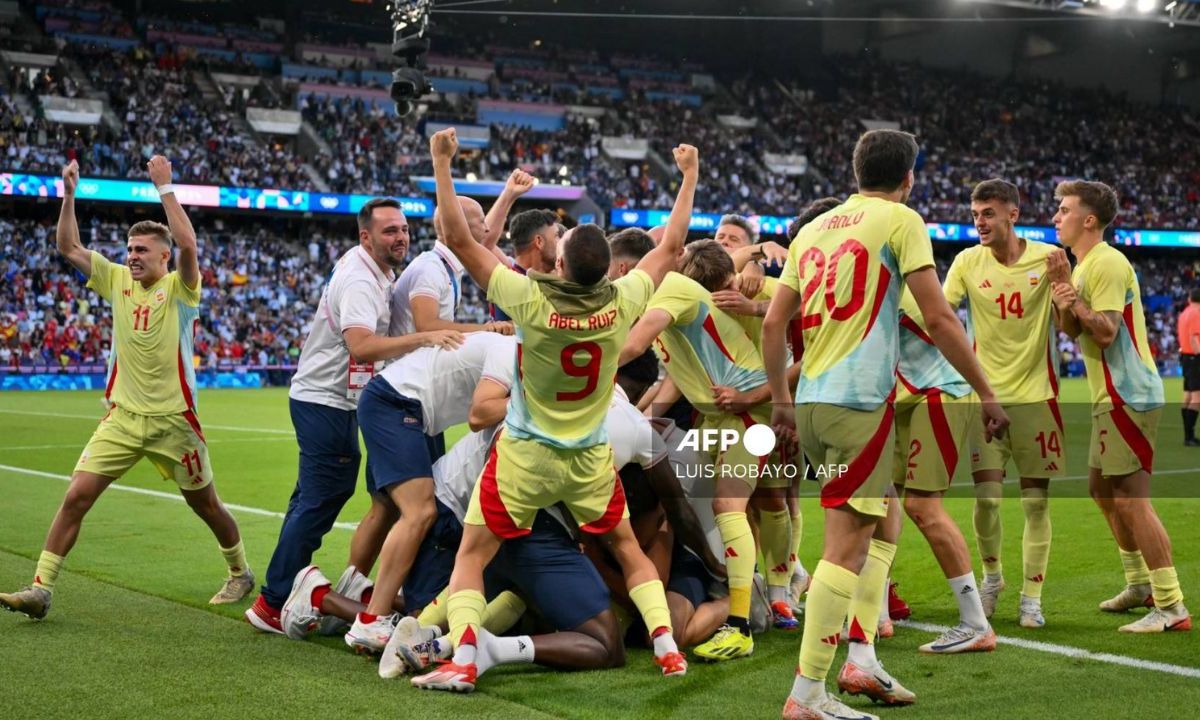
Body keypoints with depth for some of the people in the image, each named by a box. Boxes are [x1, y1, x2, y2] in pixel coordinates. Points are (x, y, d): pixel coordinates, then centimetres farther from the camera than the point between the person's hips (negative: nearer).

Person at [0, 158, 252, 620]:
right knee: (76, 496, -7)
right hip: (122, 417, 4)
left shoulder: (179, 287, -7)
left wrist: (164, 187, -25)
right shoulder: (117, 280, 6)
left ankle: (240, 573, 32)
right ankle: (41, 590, -4)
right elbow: (68, 247, 5)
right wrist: (69, 193, -6)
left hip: (173, 420, -3)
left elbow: (187, 244, -27)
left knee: (204, 504, 10)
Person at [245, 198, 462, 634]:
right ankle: (273, 605, -5)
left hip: (321, 399, 11)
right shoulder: (360, 282, -21)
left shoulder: (365, 266, 10)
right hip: (326, 402, -11)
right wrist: (424, 338, -44)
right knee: (320, 502, -9)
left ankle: (287, 587, 26)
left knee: (314, 498, 17)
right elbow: (361, 346, -38)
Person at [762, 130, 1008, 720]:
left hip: (810, 403, 7)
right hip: (859, 400, -7)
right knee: (846, 545, -6)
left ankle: (861, 659, 17)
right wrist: (986, 393, 1)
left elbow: (773, 324, 14)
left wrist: (780, 401, 23)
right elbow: (939, 320, -6)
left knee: (881, 523, 21)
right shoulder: (899, 219, -1)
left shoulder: (813, 229, 16)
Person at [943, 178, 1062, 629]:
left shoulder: (1046, 258, -3)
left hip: (1034, 394, -1)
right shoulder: (968, 261, 0)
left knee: (1036, 501, 2)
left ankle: (1031, 598, 14)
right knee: (986, 498, -4)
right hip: (987, 394, 1)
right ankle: (992, 576, 23)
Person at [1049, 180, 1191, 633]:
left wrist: (1074, 301, -18)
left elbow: (1106, 331, -22)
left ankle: (1172, 608, -8)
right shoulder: (1084, 265, 16)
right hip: (1112, 396, 11)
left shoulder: (1107, 264, -15)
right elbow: (1072, 330, 10)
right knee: (1102, 488, 18)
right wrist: (1062, 298, -6)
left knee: (1130, 500, -11)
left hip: (1128, 396, -11)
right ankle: (1140, 583, 31)